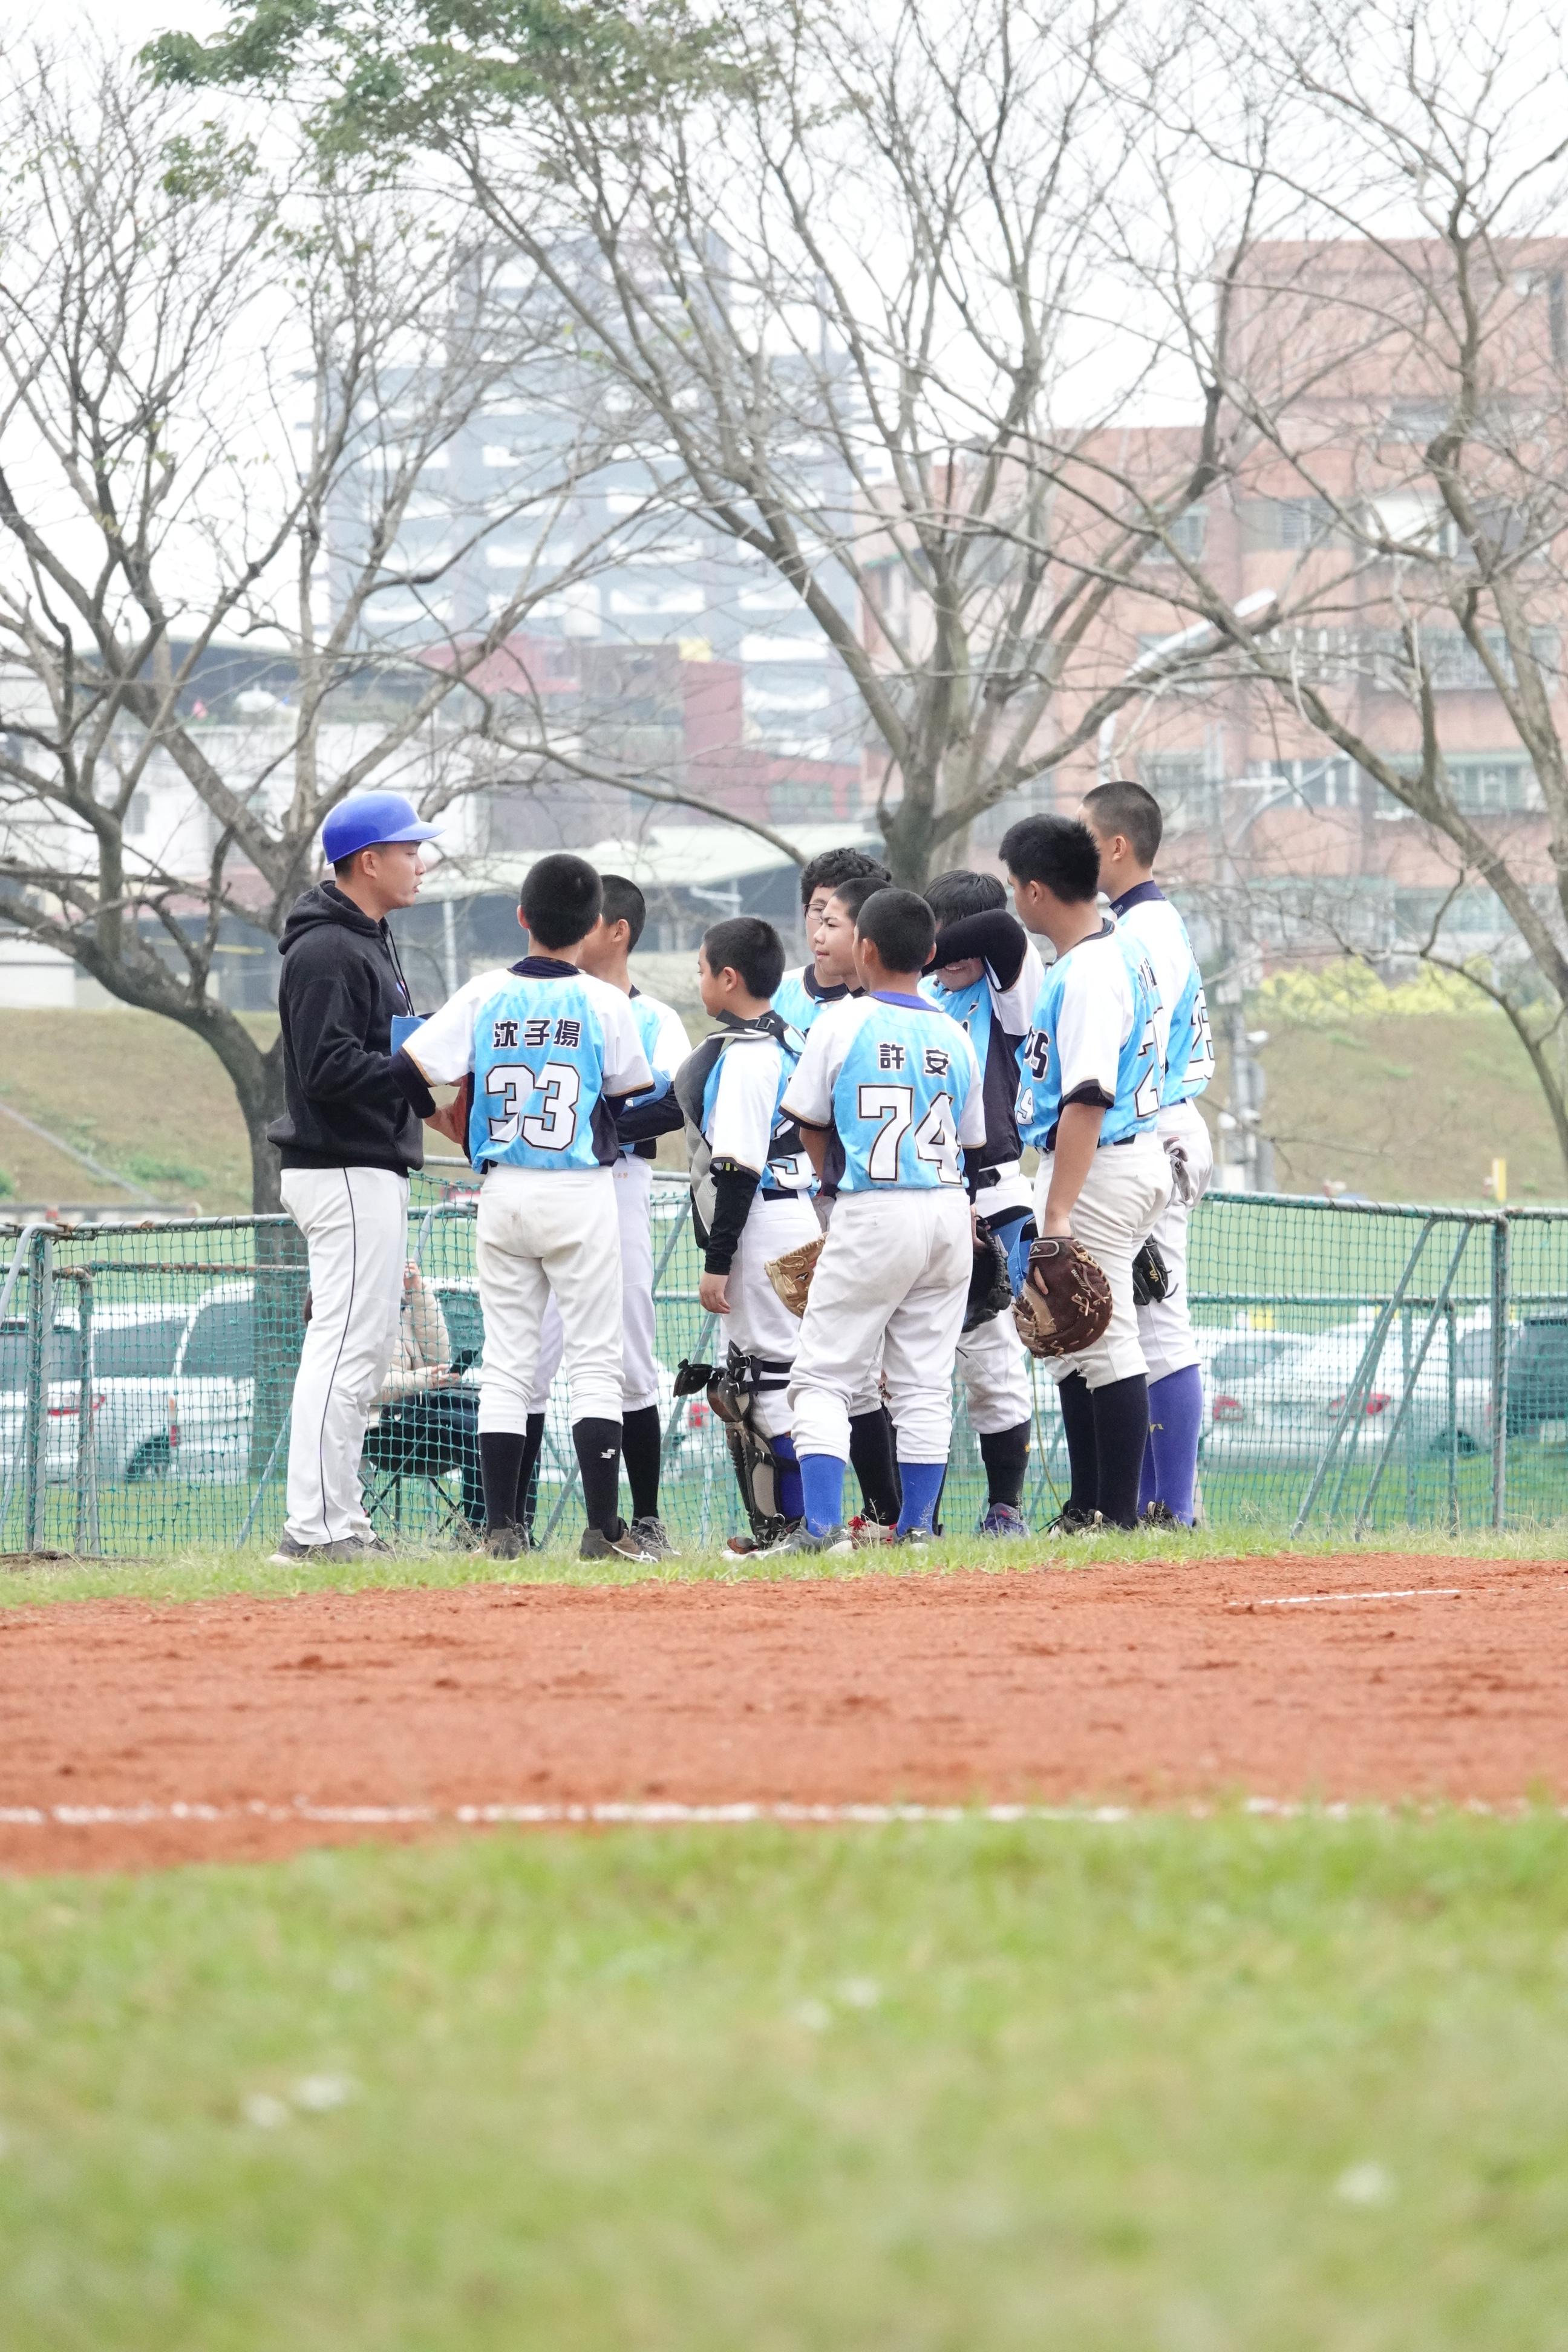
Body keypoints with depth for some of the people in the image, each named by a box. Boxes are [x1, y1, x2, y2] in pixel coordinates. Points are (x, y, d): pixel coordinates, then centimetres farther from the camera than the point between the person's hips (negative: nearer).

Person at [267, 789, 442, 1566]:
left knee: (364, 1352, 13)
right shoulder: (325, 952, -15)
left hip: (376, 1169, 11)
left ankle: (342, 1526, 17)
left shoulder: (371, 942, 18)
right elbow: (329, 1068, -23)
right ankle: (313, 1529, -13)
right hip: (344, 1172, -11)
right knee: (347, 1345, -12)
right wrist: (426, 1073, -21)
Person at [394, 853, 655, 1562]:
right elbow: (630, 1096, 2)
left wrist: (456, 1128, 11)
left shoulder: (484, 996, -3)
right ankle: (603, 1529, -4)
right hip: (581, 1191, -2)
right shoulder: (603, 1004, -6)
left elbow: (410, 1070, -6)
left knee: (506, 1364, 7)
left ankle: (501, 1528, 3)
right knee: (594, 1363, 2)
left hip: (503, 1192, 2)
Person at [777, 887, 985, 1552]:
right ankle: (916, 1527, 8)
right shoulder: (955, 1039, 7)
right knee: (926, 1383, 10)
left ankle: (822, 1525, -13)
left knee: (822, 1377, -1)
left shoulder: (841, 1024, -5)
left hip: (872, 1216, -5)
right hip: (948, 1211, 5)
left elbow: (810, 1125, 2)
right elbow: (967, 1140, 13)